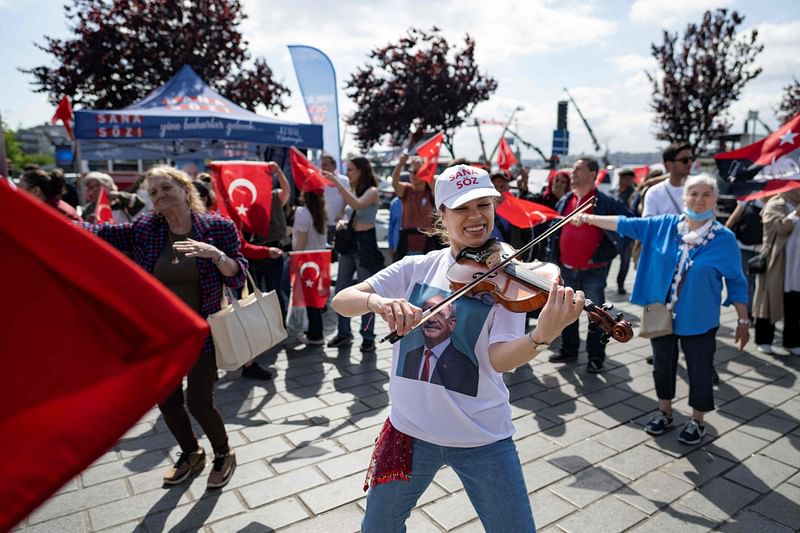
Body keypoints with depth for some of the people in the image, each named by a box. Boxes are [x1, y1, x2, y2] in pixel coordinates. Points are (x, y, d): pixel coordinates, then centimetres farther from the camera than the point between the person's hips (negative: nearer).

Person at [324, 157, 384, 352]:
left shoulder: (371, 191, -7)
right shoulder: (351, 191, 12)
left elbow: (357, 204, -28)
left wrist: (336, 183, -29)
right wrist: (341, 222, -3)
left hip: (365, 243, -7)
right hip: (349, 242, 7)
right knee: (341, 291, 9)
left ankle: (368, 337, 8)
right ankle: (343, 333, 20)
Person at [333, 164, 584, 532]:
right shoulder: (416, 268, -3)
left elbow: (500, 359, -21)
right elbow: (341, 301, -8)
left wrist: (543, 334, -41)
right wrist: (377, 301, -30)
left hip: (483, 436, -2)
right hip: (411, 427, 2)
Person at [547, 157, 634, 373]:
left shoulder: (605, 202, -10)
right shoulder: (564, 201, 7)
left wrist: (609, 250, -11)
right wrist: (553, 252, 11)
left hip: (593, 271, -5)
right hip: (566, 270, 6)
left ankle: (596, 357, 18)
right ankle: (568, 350, 31)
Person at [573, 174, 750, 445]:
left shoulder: (724, 238, -9)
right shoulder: (663, 225, -4)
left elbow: (736, 282, -4)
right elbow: (625, 224, -1)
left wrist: (743, 321, -4)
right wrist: (589, 219, -7)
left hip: (699, 320, -2)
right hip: (661, 314, 3)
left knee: (699, 371, 10)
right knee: (663, 365, 18)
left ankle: (697, 422, 32)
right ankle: (664, 412, 38)